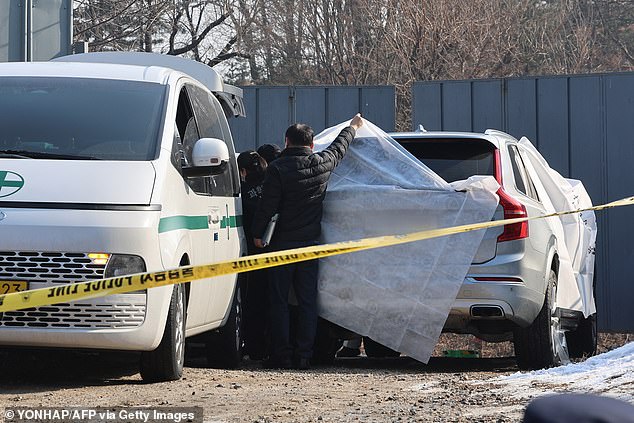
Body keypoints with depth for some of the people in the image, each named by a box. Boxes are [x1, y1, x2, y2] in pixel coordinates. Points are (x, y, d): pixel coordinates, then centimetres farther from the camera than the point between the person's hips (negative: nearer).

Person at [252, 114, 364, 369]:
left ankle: (281, 355, -1)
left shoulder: (278, 169, -11)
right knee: (307, 301, 6)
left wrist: (258, 233, 3)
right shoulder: (322, 164, 2)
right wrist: (353, 128, 42)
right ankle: (303, 356, 4)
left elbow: (267, 206, -10)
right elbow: (340, 147, 22)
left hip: (282, 243, -4)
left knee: (278, 300, 2)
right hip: (310, 243, 4)